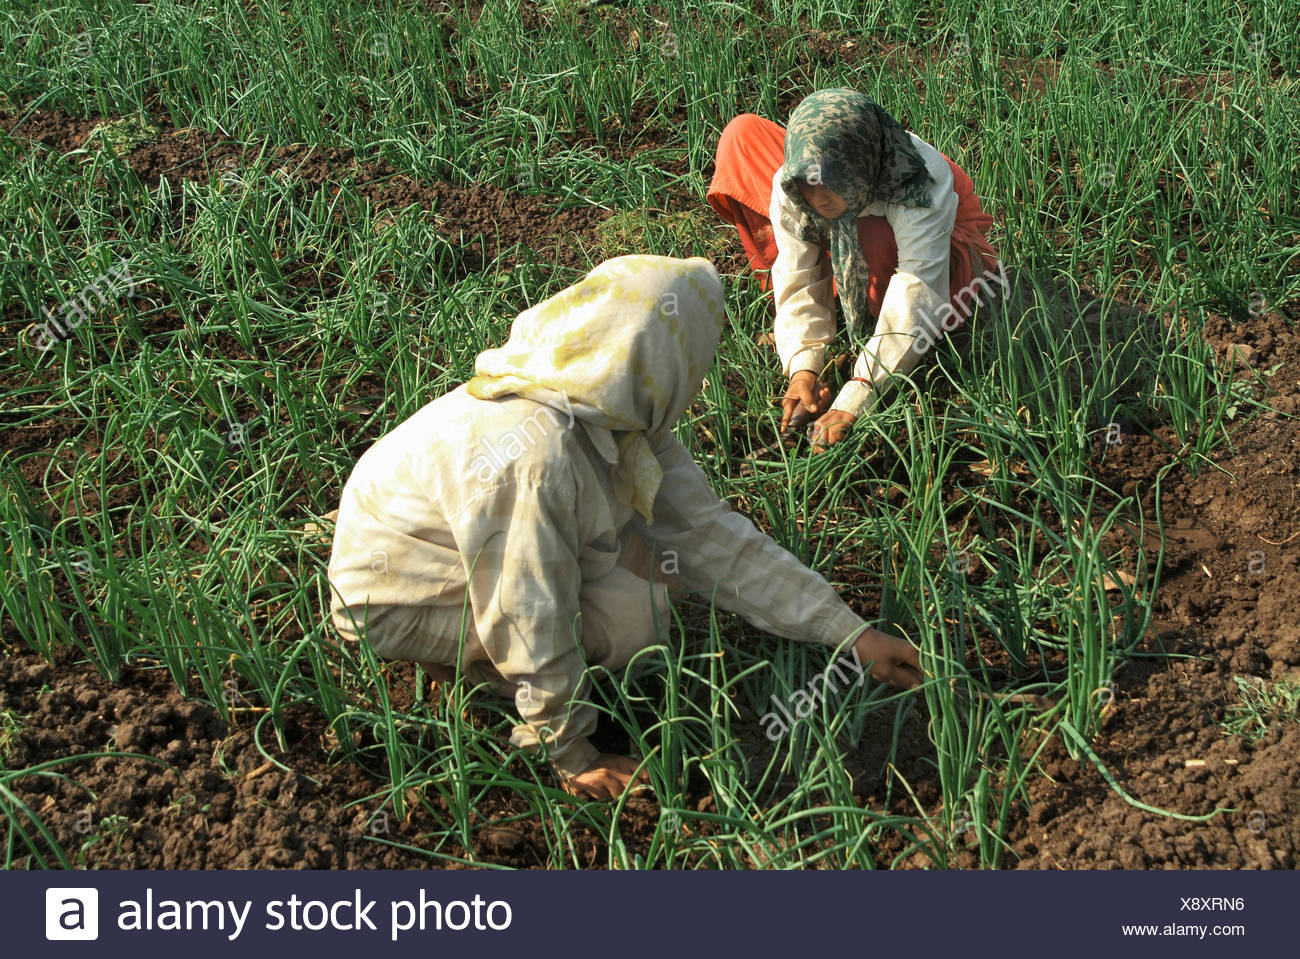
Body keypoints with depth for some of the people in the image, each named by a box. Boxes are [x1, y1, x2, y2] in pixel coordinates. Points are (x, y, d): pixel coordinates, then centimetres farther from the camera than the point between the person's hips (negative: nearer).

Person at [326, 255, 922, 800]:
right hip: (396, 603, -9)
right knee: (634, 616, -20)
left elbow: (710, 537, -6)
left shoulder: (622, 419, -9)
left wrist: (850, 631, -7)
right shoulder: (532, 454, -37)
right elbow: (532, 621, -29)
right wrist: (573, 760, -14)